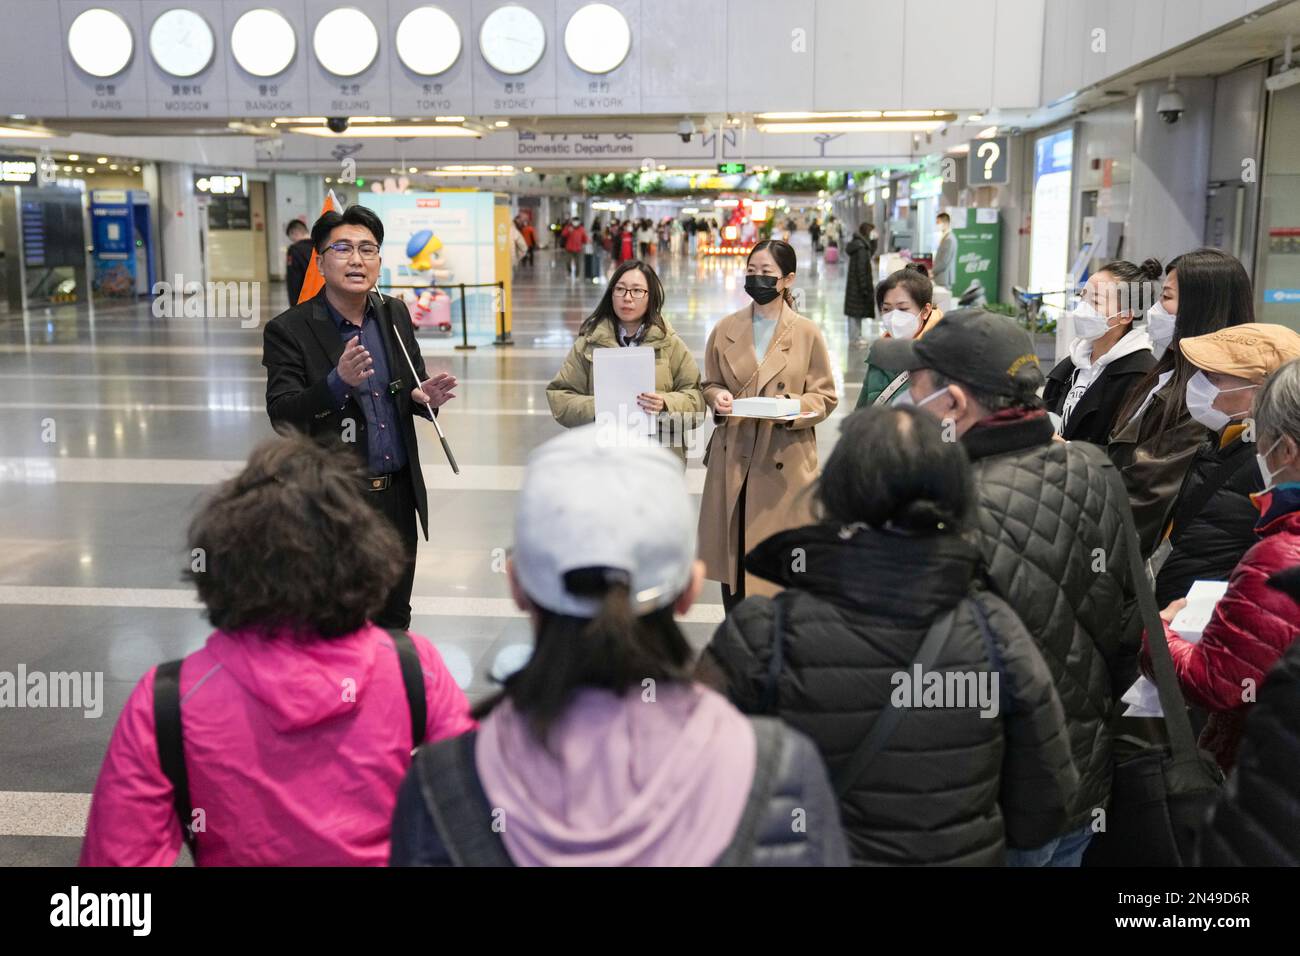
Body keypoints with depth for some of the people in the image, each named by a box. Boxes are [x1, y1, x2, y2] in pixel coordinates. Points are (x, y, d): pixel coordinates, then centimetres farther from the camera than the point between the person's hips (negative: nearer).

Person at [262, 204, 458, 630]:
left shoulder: (395, 314, 7)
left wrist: (425, 396, -8)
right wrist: (338, 382, -33)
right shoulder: (288, 330, -9)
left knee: (394, 620, 18)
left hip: (398, 494, 5)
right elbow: (280, 415, -16)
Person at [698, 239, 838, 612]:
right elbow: (710, 385, 17)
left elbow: (826, 396, 2)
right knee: (731, 553, 8)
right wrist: (717, 399, -6)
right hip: (732, 461, 3)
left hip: (785, 464, -2)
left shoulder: (807, 333, 0)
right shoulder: (725, 330, 8)